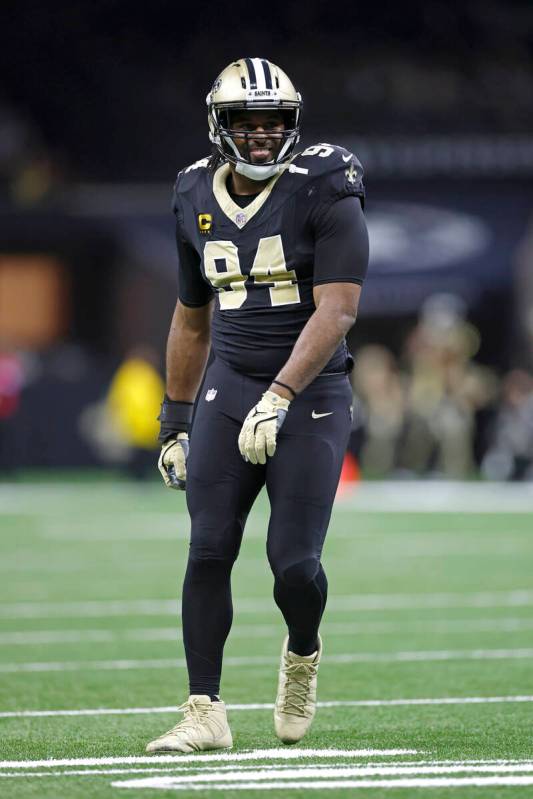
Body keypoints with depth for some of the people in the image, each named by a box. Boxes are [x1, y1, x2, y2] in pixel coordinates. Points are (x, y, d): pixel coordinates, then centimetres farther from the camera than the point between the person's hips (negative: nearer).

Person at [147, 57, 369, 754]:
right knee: (208, 552, -7)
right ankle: (205, 714, -2)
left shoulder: (326, 194, -10)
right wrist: (175, 421, 21)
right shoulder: (198, 201, 7)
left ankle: (302, 656, 24)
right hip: (230, 389, 4)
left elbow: (336, 310, -19)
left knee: (293, 560, -9)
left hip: (310, 393, -4)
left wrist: (279, 398, -28)